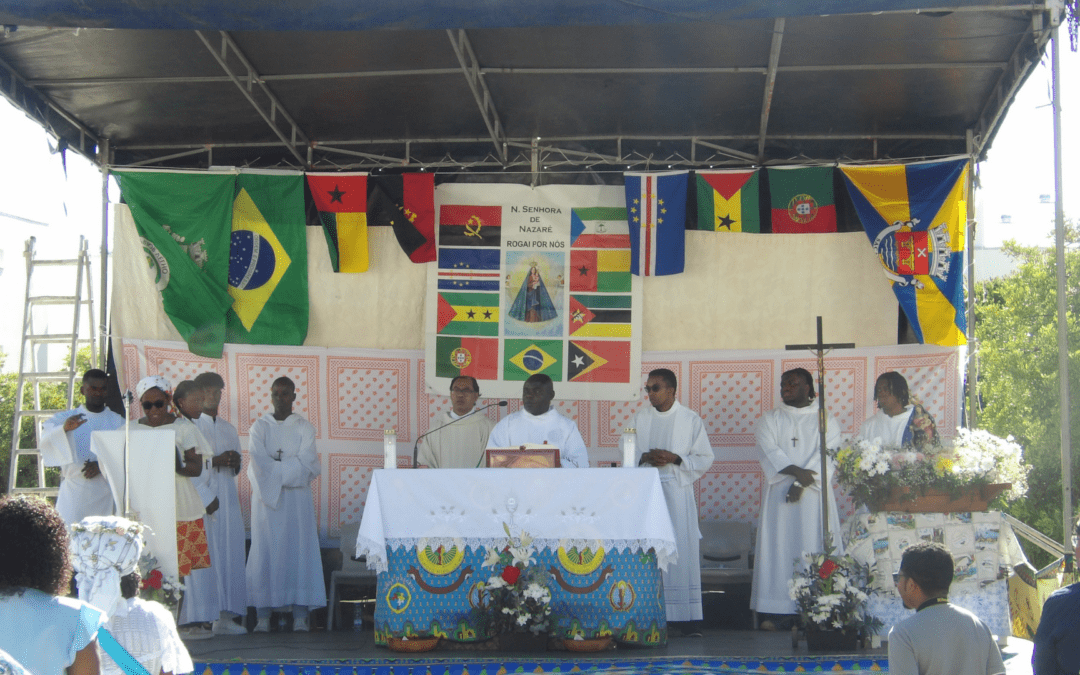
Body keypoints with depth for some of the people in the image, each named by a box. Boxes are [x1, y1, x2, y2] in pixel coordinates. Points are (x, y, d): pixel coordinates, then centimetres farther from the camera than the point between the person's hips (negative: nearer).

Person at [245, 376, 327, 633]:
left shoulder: (304, 427, 8)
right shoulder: (260, 426, 9)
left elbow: (306, 464, -4)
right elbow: (259, 463, -6)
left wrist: (276, 467, -7)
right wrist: (289, 468, -9)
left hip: (297, 496, 0)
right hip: (266, 496, 0)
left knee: (299, 550, -4)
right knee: (266, 551, -4)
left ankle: (300, 617, -4)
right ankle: (263, 617, -3)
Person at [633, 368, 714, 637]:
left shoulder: (691, 420, 4)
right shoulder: (640, 418, 11)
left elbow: (705, 459, 4)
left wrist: (675, 459, -12)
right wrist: (645, 458, -9)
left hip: (678, 493, -2)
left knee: (682, 551, -6)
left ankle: (687, 618, -3)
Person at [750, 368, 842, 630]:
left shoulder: (825, 420, 10)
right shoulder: (770, 420, 13)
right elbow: (769, 451, -3)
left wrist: (803, 482, -16)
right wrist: (795, 470, -19)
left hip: (814, 494, -1)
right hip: (780, 495, 1)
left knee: (815, 551, -4)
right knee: (780, 549, -4)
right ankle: (781, 613, -5)